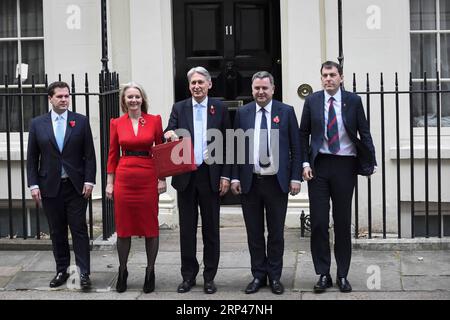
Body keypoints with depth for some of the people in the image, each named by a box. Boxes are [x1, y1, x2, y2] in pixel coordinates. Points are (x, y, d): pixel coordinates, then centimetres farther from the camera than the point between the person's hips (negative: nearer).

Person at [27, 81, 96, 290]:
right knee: (57, 232, 8)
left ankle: (84, 273, 0)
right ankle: (62, 270, 18)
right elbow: (32, 158, 5)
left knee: (79, 229, -1)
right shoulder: (37, 124, 5)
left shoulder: (81, 121, 3)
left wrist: (89, 181, -6)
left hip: (76, 186, -1)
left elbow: (89, 155, 2)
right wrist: (33, 185, -2)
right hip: (50, 186, 1)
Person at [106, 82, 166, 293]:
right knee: (123, 227, 6)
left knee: (150, 227, 4)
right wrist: (109, 182, 3)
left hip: (148, 179, -1)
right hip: (124, 179, 1)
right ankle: (122, 272, 19)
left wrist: (162, 179, -2)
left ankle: (150, 272, 16)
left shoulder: (154, 121, 2)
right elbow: (113, 155, 7)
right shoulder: (117, 123, 5)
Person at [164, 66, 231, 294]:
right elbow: (169, 136, 0)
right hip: (186, 176, 1)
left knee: (211, 228, 5)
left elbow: (227, 144, 3)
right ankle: (188, 275, 16)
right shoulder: (179, 108, 6)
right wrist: (168, 134, -25)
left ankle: (209, 277, 14)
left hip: (211, 176, -1)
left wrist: (226, 175, -3)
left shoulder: (220, 109, 3)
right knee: (187, 228, 7)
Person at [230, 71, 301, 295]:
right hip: (250, 182, 1)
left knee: (276, 233, 7)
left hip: (277, 182, -1)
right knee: (254, 233, 7)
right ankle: (258, 275, 18)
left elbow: (295, 148, 1)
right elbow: (236, 147, 6)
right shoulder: (242, 113, 6)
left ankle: (275, 276, 18)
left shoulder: (286, 112, 2)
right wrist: (235, 177, -1)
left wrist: (295, 177, -4)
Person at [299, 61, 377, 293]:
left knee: (343, 222, 6)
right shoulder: (312, 101, 3)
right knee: (318, 222, 0)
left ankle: (343, 275, 16)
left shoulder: (353, 101, 1)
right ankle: (323, 274, 11)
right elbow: (303, 134, 7)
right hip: (319, 166, 1)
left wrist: (371, 162, -5)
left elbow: (364, 133, 3)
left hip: (345, 165, 0)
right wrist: (305, 163, -3)